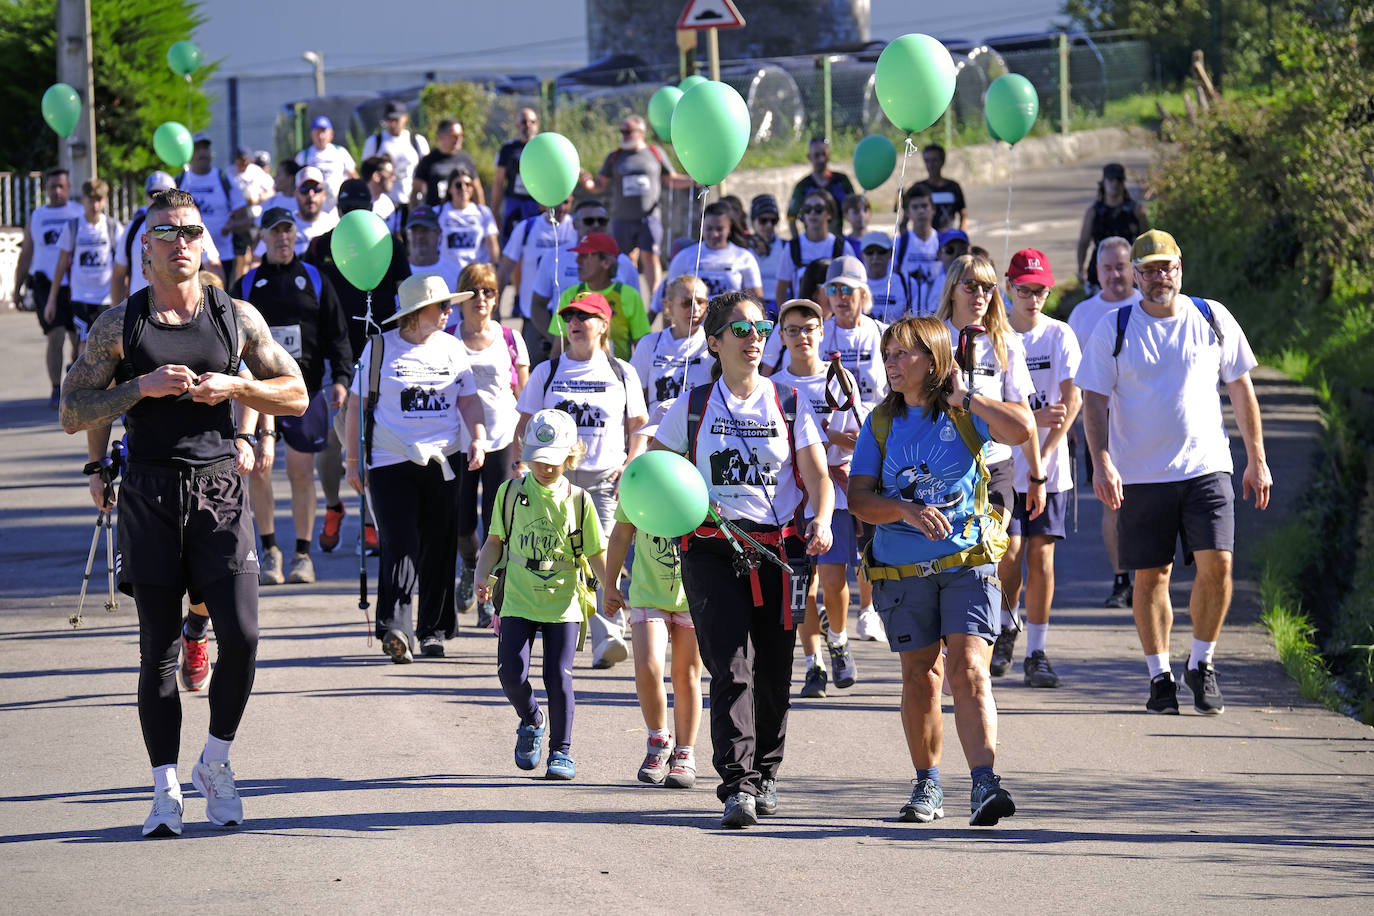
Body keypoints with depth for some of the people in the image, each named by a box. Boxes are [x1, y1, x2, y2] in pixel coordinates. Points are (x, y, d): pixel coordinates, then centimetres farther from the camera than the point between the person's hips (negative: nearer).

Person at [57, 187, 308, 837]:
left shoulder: (237, 319, 8)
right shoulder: (119, 326, 4)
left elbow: (296, 395, 12)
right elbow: (72, 412, 2)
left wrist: (236, 385, -6)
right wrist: (141, 387, -12)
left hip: (221, 491, 1)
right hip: (150, 493, -1)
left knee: (241, 637, -10)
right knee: (159, 647, 0)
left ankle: (215, 763, 11)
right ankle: (166, 789, 6)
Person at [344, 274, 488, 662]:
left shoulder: (452, 349, 11)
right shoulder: (380, 348, 1)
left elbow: (468, 400, 13)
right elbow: (357, 404, 4)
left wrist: (478, 439, -5)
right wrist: (353, 460, 1)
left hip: (443, 462, 4)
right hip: (392, 462, -4)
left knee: (439, 548, 6)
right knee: (400, 544, -15)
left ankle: (433, 631, 16)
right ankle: (394, 627, -25)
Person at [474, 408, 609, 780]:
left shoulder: (577, 501, -1)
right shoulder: (511, 492, 3)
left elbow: (595, 555, 2)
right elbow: (495, 541, 11)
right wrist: (483, 575, -5)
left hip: (562, 602, -1)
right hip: (518, 601, 1)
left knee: (558, 676, -7)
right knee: (511, 672, -9)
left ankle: (561, 750, 7)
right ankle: (531, 722, 21)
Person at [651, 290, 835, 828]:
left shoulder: (789, 405, 9)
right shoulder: (693, 407, 8)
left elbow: (819, 478, 5)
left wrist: (821, 522, -15)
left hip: (779, 550, 2)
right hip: (711, 549, -2)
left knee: (774, 672, 4)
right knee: (732, 664, -15)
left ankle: (765, 774, 24)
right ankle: (737, 785, -21)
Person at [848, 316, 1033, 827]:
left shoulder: (965, 415, -1)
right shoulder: (881, 424, 6)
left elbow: (1022, 429, -21)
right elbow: (858, 498, -1)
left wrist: (964, 397, -13)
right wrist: (908, 511, -19)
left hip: (967, 560, -3)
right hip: (902, 569, 3)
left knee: (970, 670, -16)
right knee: (919, 677, 8)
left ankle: (985, 785, -23)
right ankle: (927, 785, 23)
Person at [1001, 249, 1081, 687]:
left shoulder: (1059, 335, 1)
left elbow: (1071, 400, -5)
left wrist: (1042, 456, -13)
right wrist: (1037, 416, -17)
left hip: (1049, 466, 0)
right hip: (1001, 464, 0)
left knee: (1041, 556, 0)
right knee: (1010, 552, -7)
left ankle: (1036, 653, 6)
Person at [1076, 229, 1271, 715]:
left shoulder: (1212, 319, 5)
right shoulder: (1112, 330, 1)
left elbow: (1241, 389, 12)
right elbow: (1094, 401, 0)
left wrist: (1256, 460, 12)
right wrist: (1101, 462, -14)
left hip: (1206, 468, 0)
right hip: (1140, 474, 0)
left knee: (1216, 564, -12)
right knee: (1150, 576, 1)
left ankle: (1200, 665, 5)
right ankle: (1160, 676, 14)